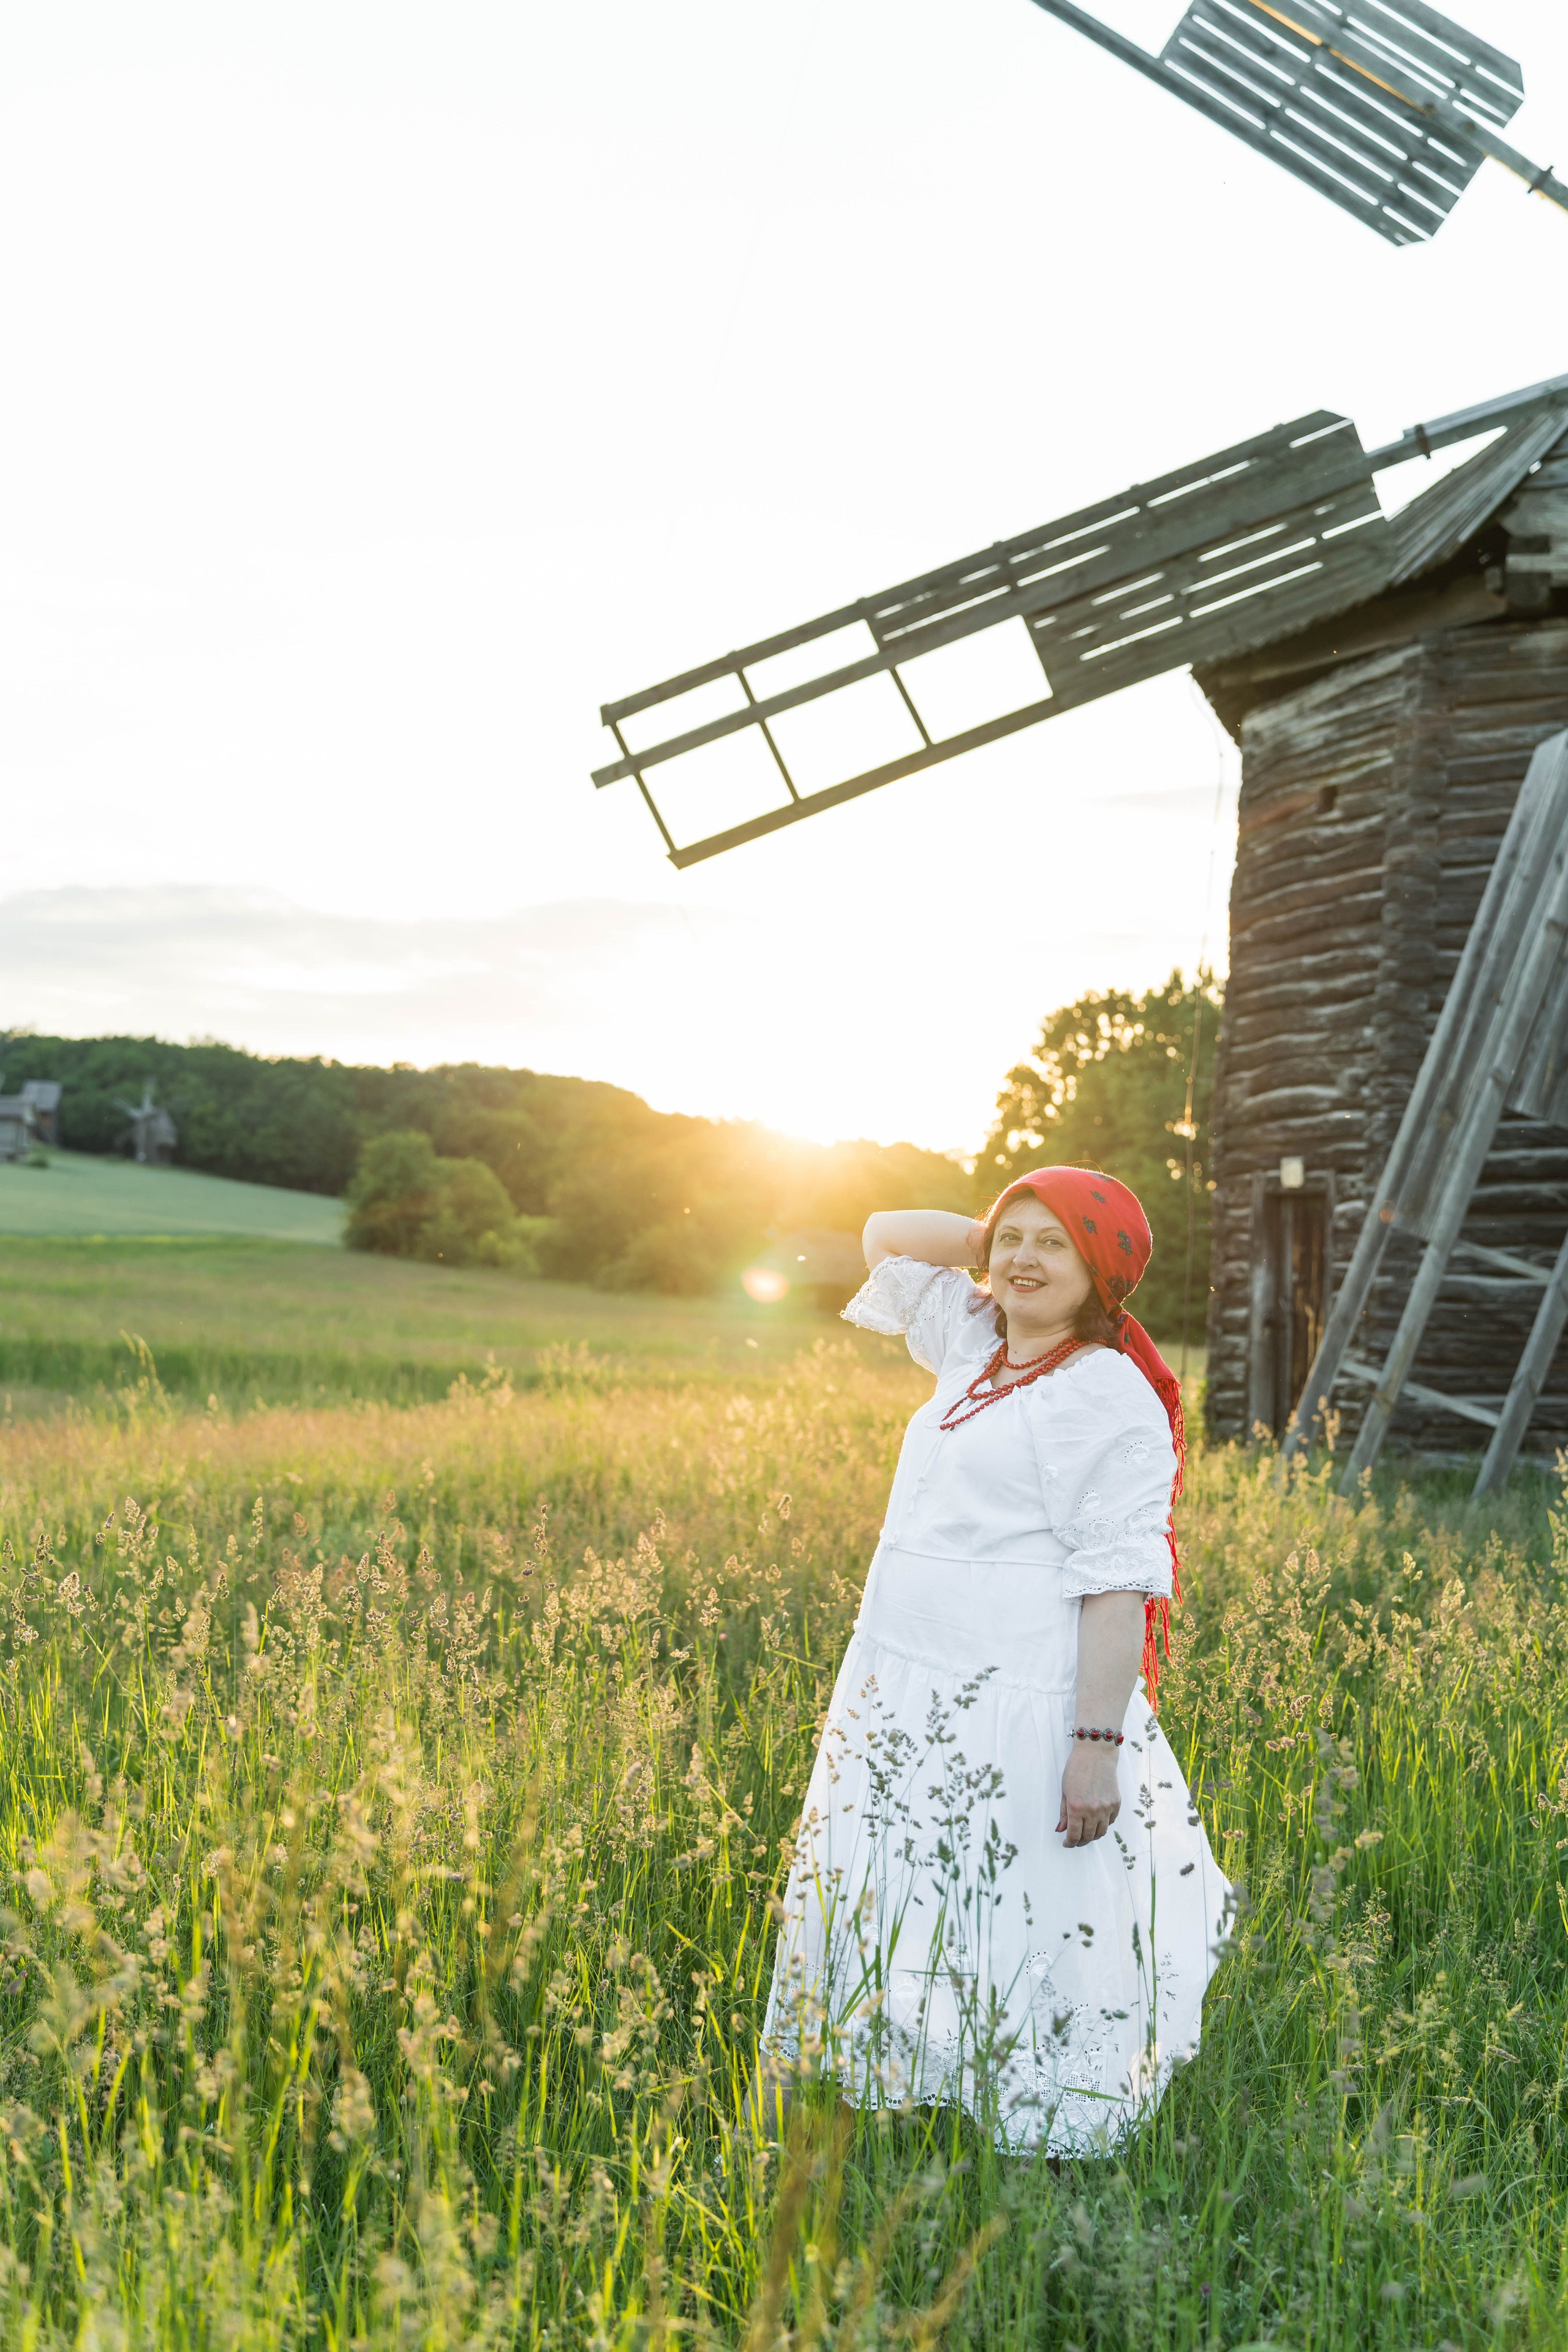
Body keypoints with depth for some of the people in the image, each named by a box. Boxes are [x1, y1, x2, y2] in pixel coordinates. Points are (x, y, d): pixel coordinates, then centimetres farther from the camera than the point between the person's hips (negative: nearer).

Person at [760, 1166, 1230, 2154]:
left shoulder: (1109, 1397, -10)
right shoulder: (977, 1348, 13)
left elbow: (1119, 1587, -15)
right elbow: (888, 1238, 26)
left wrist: (1099, 1743, -21)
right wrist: (998, 1231, 12)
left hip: (1020, 1715, -8)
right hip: (904, 1698, 8)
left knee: (1018, 1944, -6)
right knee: (902, 1932, 12)